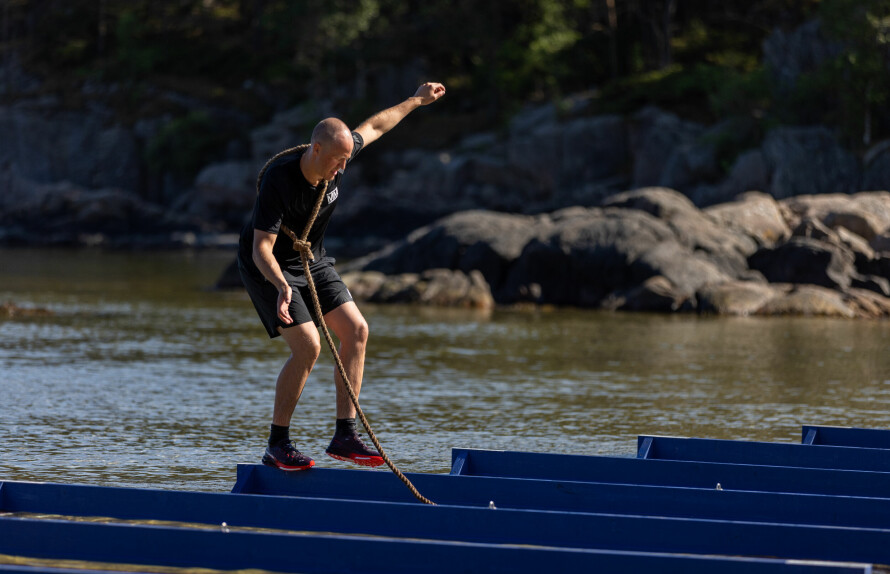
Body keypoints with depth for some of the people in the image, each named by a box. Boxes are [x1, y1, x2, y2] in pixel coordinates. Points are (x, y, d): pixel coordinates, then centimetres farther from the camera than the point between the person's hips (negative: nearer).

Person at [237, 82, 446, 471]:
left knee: (355, 330, -4)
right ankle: (277, 446, -10)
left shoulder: (338, 155, -13)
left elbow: (374, 126, 9)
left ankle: (345, 435, 0)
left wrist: (416, 100, 21)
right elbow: (262, 249, -34)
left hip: (311, 262, 8)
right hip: (269, 268, -8)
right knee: (307, 347, -20)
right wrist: (282, 286, -52)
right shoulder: (278, 180, -32)